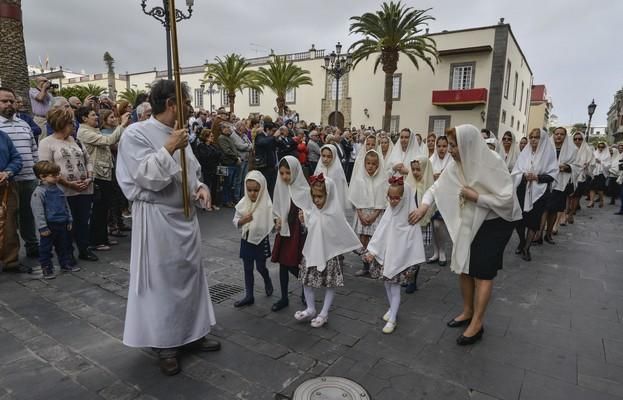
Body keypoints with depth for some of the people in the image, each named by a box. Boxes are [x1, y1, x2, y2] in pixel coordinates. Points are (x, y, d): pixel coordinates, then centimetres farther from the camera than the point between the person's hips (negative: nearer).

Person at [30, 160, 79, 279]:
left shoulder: (58, 189, 8)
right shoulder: (39, 192, -13)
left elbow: (66, 206, 16)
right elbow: (38, 211, -15)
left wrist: (69, 220, 15)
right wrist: (43, 228, -16)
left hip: (62, 224, 7)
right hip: (49, 226, -6)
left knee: (64, 246, 17)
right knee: (46, 248, 6)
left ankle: (67, 264, 29)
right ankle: (46, 268, 16)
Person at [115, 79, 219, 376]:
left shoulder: (177, 134, 10)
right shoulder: (136, 134, -12)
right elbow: (147, 178, -21)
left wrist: (200, 187, -2)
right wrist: (169, 148, -24)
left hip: (186, 217, 8)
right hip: (157, 220, -7)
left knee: (190, 275, 15)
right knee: (162, 281, 4)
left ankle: (192, 333, 31)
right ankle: (165, 343, 21)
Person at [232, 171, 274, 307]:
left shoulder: (267, 204, -15)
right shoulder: (242, 203, -5)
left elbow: (272, 223, -16)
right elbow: (235, 221, 3)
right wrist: (242, 220, -17)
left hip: (261, 240, -3)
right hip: (246, 240, 4)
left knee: (260, 267, 9)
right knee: (248, 269, 11)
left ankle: (267, 281, 43)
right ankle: (249, 296, 24)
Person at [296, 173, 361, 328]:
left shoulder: (335, 213, -21)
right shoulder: (314, 210, -1)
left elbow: (344, 234, -14)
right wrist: (304, 219, -2)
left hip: (329, 254, -6)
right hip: (312, 252, 6)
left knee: (330, 285, 8)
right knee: (306, 281, 13)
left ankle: (324, 314, 25)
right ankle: (310, 309, 31)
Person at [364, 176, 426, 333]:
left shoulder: (410, 217, -17)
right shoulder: (389, 211, -1)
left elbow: (410, 242, -14)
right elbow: (380, 232, 2)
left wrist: (411, 265, -12)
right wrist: (372, 251, -1)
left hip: (399, 258, -5)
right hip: (383, 255, 5)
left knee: (395, 286, 1)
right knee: (387, 283, 17)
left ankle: (392, 319, 11)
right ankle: (392, 308, 39)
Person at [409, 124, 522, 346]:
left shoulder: (493, 164, -23)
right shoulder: (456, 165, -4)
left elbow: (507, 199, -25)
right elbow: (437, 186, 3)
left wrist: (476, 197, -23)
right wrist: (424, 205, -13)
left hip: (493, 225, -6)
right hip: (468, 224, 6)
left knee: (483, 273, 1)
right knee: (463, 268, 12)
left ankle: (477, 323, 15)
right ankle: (467, 312, 33)